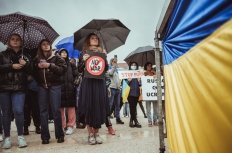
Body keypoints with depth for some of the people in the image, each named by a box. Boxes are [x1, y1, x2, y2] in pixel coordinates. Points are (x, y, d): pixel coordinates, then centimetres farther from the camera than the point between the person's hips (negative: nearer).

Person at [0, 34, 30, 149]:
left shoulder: (24, 55, 11)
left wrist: (26, 64, -14)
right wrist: (12, 66, -13)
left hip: (19, 88, -1)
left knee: (18, 111, -10)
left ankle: (20, 136, 5)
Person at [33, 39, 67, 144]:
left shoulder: (56, 58, 6)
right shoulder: (37, 59, 14)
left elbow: (63, 69, -6)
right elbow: (33, 72, 11)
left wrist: (49, 65, -13)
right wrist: (38, 66, -6)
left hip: (54, 85, -3)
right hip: (42, 86, 3)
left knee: (56, 110, -4)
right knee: (43, 111, 3)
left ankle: (59, 135, 7)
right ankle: (45, 136, 10)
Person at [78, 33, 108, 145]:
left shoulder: (101, 52, 15)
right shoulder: (84, 53, 9)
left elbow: (106, 69, 7)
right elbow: (79, 70, 4)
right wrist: (84, 60, -12)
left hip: (99, 82, 2)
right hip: (88, 82, -2)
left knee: (99, 106, 0)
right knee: (88, 107, -3)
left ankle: (96, 132, 12)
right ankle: (90, 133, 7)